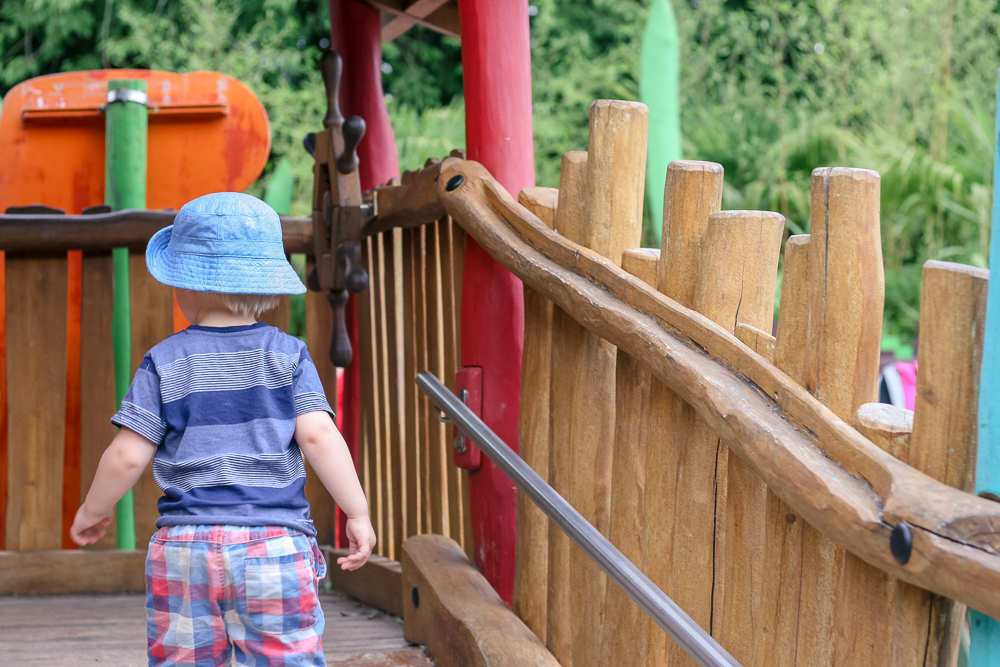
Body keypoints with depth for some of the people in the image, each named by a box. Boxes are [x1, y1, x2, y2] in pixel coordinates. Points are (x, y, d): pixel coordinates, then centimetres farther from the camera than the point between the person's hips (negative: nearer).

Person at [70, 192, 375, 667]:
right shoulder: (287, 355, 3)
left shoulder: (166, 362, 3)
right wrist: (357, 513, 0)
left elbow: (127, 456, 0)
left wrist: (93, 511, 17)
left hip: (183, 546, 1)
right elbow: (317, 435, -7)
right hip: (274, 547, -1)